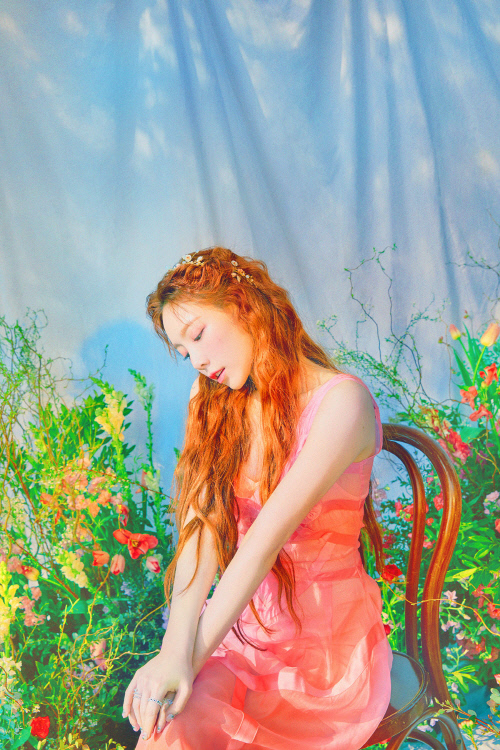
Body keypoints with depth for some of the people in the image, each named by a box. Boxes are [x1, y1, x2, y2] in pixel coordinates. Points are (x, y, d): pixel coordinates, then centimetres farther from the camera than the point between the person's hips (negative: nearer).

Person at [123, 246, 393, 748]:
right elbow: (201, 522, -8)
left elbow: (271, 533, -24)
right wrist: (177, 646, -23)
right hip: (244, 623, 5)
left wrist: (193, 656, -29)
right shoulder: (215, 405, 5)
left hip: (328, 637, -4)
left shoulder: (342, 400, -14)